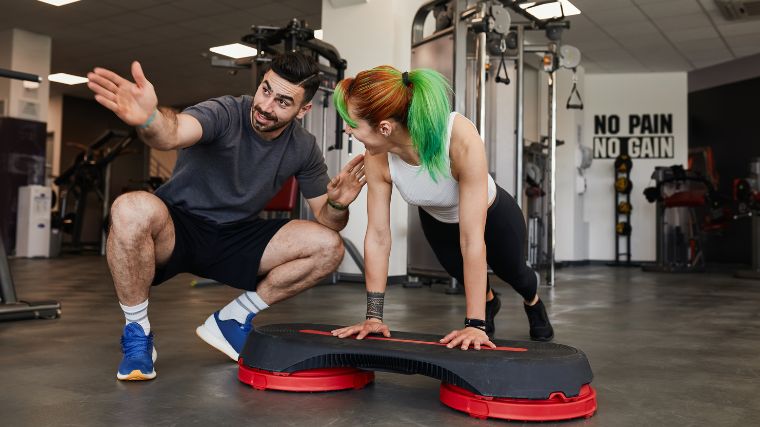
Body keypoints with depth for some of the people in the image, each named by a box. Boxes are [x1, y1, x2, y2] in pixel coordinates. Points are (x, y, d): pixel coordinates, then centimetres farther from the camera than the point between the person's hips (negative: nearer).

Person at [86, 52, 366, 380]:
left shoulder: (303, 148, -4)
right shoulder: (224, 114, -21)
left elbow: (327, 220, 2)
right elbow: (171, 134, -44)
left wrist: (338, 204, -23)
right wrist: (149, 118, -68)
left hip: (234, 239, 5)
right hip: (177, 229, -4)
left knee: (328, 246, -14)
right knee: (132, 209, -38)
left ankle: (231, 321, 3)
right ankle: (137, 335, -13)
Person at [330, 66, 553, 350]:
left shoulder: (462, 142, -46)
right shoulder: (377, 158, -34)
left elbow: (471, 240, -44)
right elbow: (378, 235, -25)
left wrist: (475, 324, -41)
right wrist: (374, 316, -23)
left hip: (491, 214, -2)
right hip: (437, 220, 2)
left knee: (513, 272, 24)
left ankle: (533, 301, 62)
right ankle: (490, 302, 57)